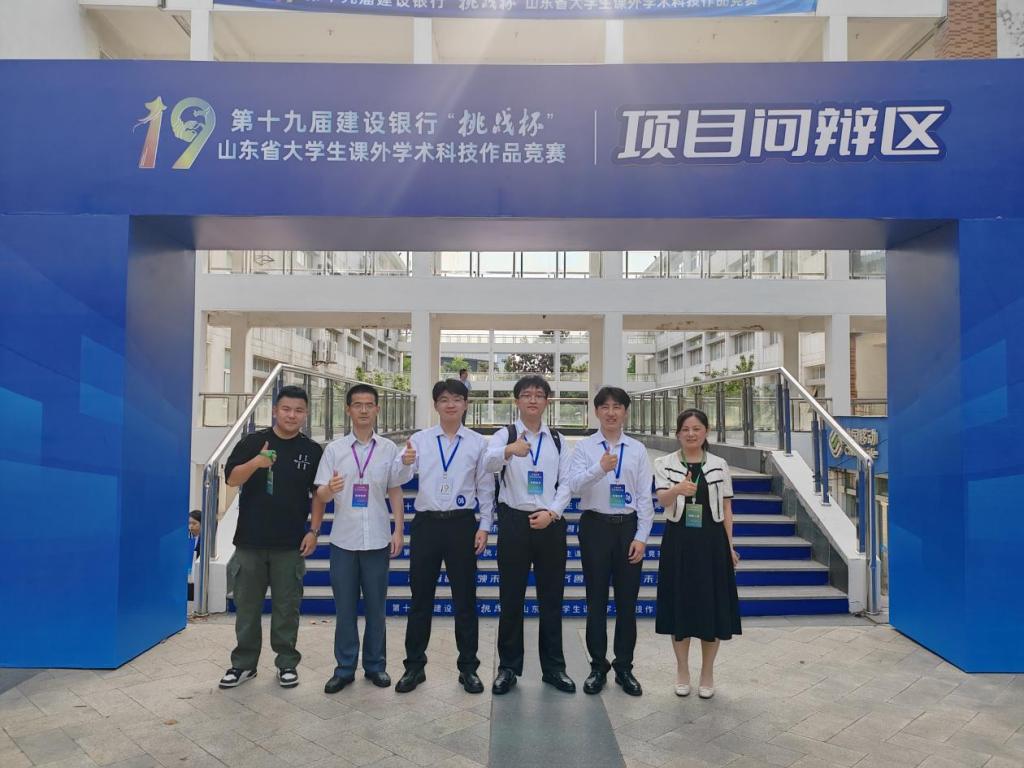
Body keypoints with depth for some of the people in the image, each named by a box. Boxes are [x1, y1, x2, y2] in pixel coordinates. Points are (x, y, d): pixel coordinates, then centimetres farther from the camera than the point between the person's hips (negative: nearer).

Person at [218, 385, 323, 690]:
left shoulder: (312, 451, 3)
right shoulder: (252, 442, 2)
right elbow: (231, 479, -5)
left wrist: (313, 531, -1)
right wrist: (255, 463, -23)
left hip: (290, 544, 0)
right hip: (250, 541, 1)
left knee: (286, 606, 7)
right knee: (247, 605, 10)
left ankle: (286, 663, 20)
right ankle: (244, 663, 24)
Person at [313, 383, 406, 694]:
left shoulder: (389, 449, 2)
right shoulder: (334, 449, 0)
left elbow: (395, 493, 7)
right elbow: (320, 496, -2)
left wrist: (398, 531, 0)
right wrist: (330, 489, -25)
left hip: (378, 539, 0)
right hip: (343, 540, 0)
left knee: (376, 607, 10)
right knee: (345, 607, 8)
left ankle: (375, 665, 24)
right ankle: (345, 668, 22)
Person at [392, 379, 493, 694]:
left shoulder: (478, 442, 2)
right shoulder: (420, 439, 3)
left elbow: (485, 487, 4)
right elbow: (399, 480, -6)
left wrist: (484, 526, -2)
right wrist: (404, 462, -28)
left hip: (462, 524, 0)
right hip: (426, 524, 1)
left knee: (465, 599, 8)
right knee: (420, 597, 9)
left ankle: (468, 668, 22)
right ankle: (414, 666, 24)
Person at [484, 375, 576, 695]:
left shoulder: (558, 441, 9)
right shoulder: (505, 435, -1)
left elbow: (567, 483, 4)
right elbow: (489, 463, -23)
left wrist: (551, 512, -13)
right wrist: (509, 450, -46)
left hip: (550, 523, 3)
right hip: (514, 521, -2)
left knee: (551, 598, 10)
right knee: (511, 598, 6)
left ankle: (553, 667, 23)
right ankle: (508, 668, 20)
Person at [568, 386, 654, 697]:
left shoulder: (638, 450, 3)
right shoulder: (584, 447, -1)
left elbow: (645, 496, 2)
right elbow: (574, 484, -16)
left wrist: (641, 537, -4)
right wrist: (600, 468, -33)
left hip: (628, 527, 1)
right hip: (595, 526, -1)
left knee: (627, 601, 9)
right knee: (596, 600, 8)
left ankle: (624, 667, 25)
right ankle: (598, 666, 23)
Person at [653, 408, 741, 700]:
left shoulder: (719, 465, 4)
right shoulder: (665, 464, -1)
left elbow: (726, 507, 6)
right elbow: (662, 499, -16)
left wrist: (729, 545, 1)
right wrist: (678, 489, -38)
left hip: (712, 541, 1)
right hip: (678, 541, -1)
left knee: (712, 606, 5)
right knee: (679, 604, 6)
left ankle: (707, 674, 23)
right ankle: (682, 671, 24)